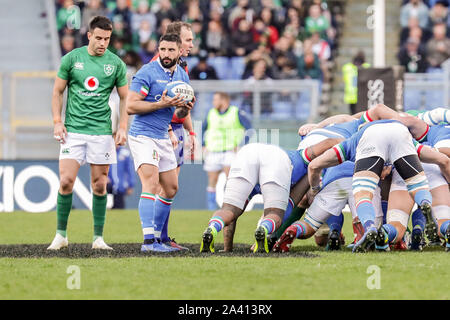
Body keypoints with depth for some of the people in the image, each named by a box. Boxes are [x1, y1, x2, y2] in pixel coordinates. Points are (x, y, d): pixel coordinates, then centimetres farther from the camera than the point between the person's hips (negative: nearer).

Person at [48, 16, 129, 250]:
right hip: (73, 130, -1)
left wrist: (123, 127, 0)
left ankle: (98, 238, 8)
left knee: (99, 185, 1)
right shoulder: (71, 59, 2)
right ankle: (61, 235, 3)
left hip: (102, 131, 1)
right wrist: (57, 122, -2)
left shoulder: (116, 64, 3)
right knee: (66, 181, -8)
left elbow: (125, 97, 11)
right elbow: (57, 92, 8)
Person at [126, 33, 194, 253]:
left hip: (163, 137, 8)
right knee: (151, 184, -21)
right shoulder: (147, 73, -13)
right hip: (143, 136, -8)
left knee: (171, 189, 12)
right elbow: (130, 106, -17)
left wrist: (185, 108, -3)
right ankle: (148, 241, -28)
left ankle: (157, 236, 23)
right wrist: (161, 104, -24)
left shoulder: (182, 76, 10)